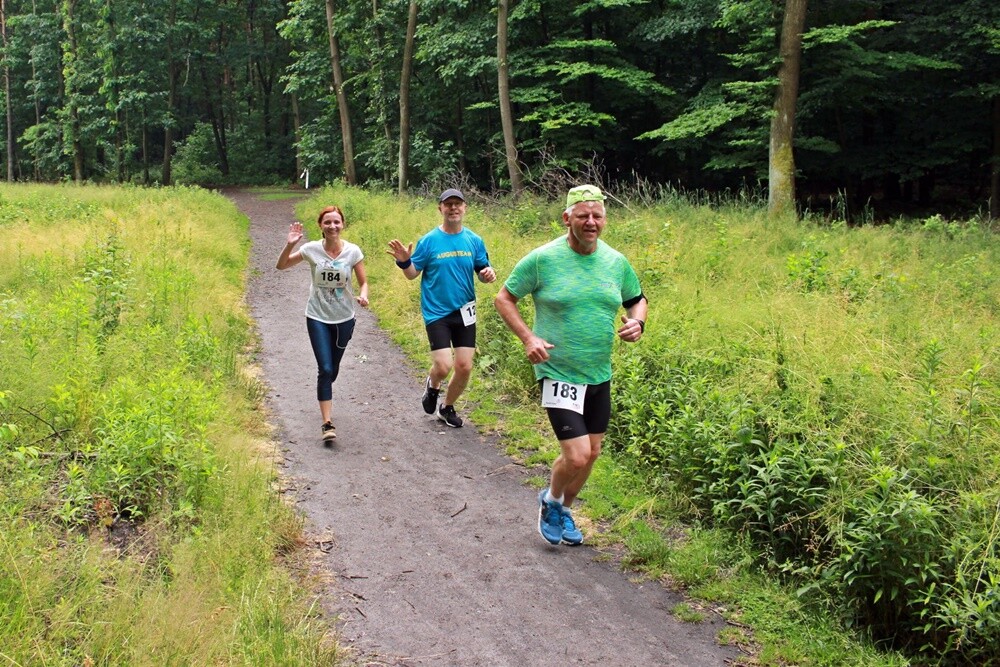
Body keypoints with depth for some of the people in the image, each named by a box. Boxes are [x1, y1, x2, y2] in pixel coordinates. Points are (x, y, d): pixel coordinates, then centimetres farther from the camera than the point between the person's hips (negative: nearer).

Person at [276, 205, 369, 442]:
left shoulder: (353, 251, -9)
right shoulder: (312, 249, -8)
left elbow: (363, 282, -1)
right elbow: (281, 266, 1)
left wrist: (363, 296, -24)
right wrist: (290, 244, -17)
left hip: (344, 319, 1)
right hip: (318, 318, -1)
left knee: (333, 369, 16)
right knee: (325, 369, -12)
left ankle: (325, 395, 48)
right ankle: (327, 424, -10)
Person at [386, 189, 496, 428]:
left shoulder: (474, 241, 2)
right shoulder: (429, 241, -6)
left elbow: (482, 271, 10)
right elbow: (413, 273, 0)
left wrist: (489, 274, -13)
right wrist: (404, 262, -22)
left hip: (464, 313, 3)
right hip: (437, 312, -3)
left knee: (464, 367, 4)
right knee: (444, 366, -13)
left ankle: (447, 407, 30)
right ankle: (432, 385, 25)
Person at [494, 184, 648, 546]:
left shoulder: (616, 261, 2)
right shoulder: (542, 259, -12)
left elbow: (637, 299, 19)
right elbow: (504, 299, -3)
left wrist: (637, 322, -4)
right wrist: (528, 337, -16)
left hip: (599, 376, 6)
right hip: (558, 374, -6)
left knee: (591, 453, 15)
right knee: (576, 456, -12)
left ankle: (565, 510, 41)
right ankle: (551, 500, 21)